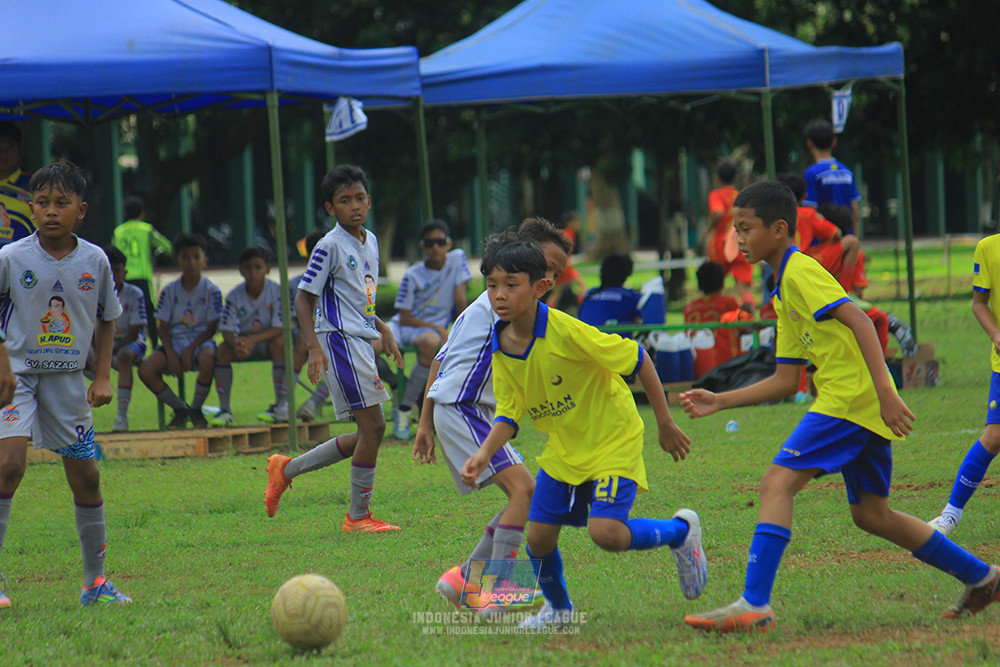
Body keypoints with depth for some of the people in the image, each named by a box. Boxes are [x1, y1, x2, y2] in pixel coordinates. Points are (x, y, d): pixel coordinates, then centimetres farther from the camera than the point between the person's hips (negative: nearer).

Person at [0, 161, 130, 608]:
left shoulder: (95, 261, -2)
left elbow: (107, 319, 12)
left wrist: (103, 376, 5)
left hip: (68, 378, 4)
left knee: (86, 477, 7)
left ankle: (95, 582, 20)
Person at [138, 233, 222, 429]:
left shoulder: (211, 290, -2)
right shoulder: (170, 291, 5)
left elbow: (212, 327, -5)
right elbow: (163, 327, 4)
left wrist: (190, 350, -17)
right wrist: (170, 353, -13)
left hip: (200, 340, -3)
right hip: (174, 341, 3)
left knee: (207, 360, -41)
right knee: (145, 371, -25)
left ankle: (196, 409, -13)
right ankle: (180, 409, -1)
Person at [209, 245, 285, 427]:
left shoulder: (276, 291, -17)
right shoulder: (235, 296, -10)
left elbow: (279, 328, -22)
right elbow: (227, 330, -13)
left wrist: (252, 340, -36)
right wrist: (236, 344, -38)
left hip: (267, 338, -2)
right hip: (243, 339, 2)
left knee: (278, 343, -35)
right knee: (223, 350, -26)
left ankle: (282, 405, -29)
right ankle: (224, 410, -19)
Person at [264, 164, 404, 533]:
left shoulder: (370, 242, 15)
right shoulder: (330, 246, -10)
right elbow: (304, 297, -11)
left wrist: (383, 330, 20)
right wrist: (314, 346, -21)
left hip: (361, 341, 9)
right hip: (340, 340, -9)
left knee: (367, 435, 9)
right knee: (373, 426, -11)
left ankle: (287, 468, 20)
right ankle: (358, 516, -2)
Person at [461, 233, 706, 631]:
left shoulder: (566, 332, -27)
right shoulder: (500, 350, -7)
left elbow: (637, 359, -17)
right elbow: (508, 414, -1)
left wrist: (665, 424, -9)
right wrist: (485, 453, -22)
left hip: (613, 441, -6)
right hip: (564, 451, 6)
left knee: (606, 532, -23)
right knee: (539, 537, 3)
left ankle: (680, 531, 6)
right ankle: (558, 608, 33)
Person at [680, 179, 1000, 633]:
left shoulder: (800, 271, -7)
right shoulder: (783, 293, 22)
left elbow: (858, 320, -19)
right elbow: (785, 380, 23)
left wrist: (884, 390, -27)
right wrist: (720, 402, 19)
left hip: (851, 396, -10)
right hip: (864, 407, 10)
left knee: (777, 484, -15)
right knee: (871, 515, 16)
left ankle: (754, 604, -23)